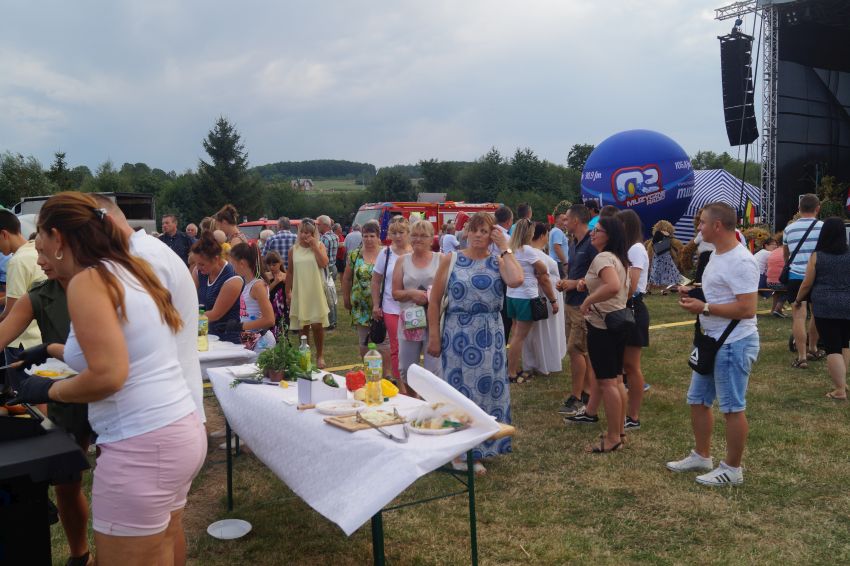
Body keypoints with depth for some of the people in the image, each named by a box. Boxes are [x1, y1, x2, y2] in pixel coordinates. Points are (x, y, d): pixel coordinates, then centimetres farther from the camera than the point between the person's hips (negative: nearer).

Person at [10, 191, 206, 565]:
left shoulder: (87, 281, -12)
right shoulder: (131, 271, 14)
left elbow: (108, 376, -21)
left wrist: (48, 390, -3)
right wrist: (50, 350, 42)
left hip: (142, 448, -9)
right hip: (181, 433, 9)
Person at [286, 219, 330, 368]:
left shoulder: (319, 246, 1)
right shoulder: (294, 249, 5)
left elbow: (324, 263, -17)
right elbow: (289, 272, 10)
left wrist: (314, 246, -15)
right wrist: (288, 292, 7)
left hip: (315, 293, -2)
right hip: (299, 293, 2)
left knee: (317, 325, -2)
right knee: (303, 326, 9)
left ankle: (320, 356, 15)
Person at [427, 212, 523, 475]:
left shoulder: (498, 262, 4)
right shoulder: (450, 260, 2)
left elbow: (516, 280, -20)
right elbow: (434, 301, 1)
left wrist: (505, 249, -8)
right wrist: (434, 336, -4)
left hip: (489, 337, 2)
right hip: (457, 335, -1)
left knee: (486, 388, 8)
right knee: (457, 389, 5)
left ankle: (477, 452, 25)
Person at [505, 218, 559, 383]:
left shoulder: (511, 249, 7)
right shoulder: (527, 250, -15)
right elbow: (543, 270, -6)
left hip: (512, 295, 8)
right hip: (526, 297, -8)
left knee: (516, 334, 15)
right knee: (519, 336, -2)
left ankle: (514, 369, 21)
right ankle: (512, 374, 3)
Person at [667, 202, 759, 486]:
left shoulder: (740, 261, -21)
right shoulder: (717, 255, 11)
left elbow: (747, 308, -27)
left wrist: (704, 308, -22)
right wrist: (693, 294, 6)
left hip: (734, 344, -10)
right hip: (712, 340, 11)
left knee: (732, 407, 2)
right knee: (698, 400, 18)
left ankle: (732, 470, 16)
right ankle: (701, 456, 33)